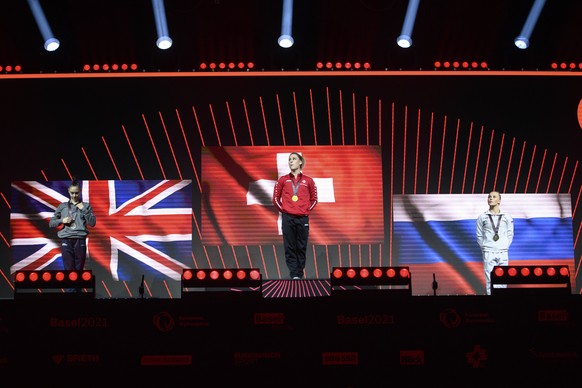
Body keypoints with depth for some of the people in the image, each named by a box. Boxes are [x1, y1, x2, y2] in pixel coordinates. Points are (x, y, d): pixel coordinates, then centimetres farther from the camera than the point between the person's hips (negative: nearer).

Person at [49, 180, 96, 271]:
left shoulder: (85, 206, 9)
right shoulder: (62, 206, 11)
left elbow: (92, 223, 0)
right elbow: (51, 223, 13)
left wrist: (84, 210, -6)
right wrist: (62, 221, -5)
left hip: (80, 241, 0)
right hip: (66, 241, 0)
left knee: (79, 269, 3)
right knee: (69, 269, -6)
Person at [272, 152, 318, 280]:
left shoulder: (308, 180, 7)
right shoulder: (283, 180, 7)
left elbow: (314, 199, 15)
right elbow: (275, 198, 13)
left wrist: (307, 210, 6)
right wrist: (283, 209, 6)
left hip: (303, 218, 0)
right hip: (287, 218, 0)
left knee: (302, 247, 3)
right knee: (290, 247, -2)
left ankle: (300, 273, 12)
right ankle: (294, 275, 0)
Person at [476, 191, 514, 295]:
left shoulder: (506, 216, 6)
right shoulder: (482, 217, 4)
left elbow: (510, 234, 12)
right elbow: (479, 236, 10)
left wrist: (505, 247, 6)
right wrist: (484, 248, 3)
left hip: (503, 252, 1)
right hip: (488, 253, -1)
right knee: (490, 280, -4)